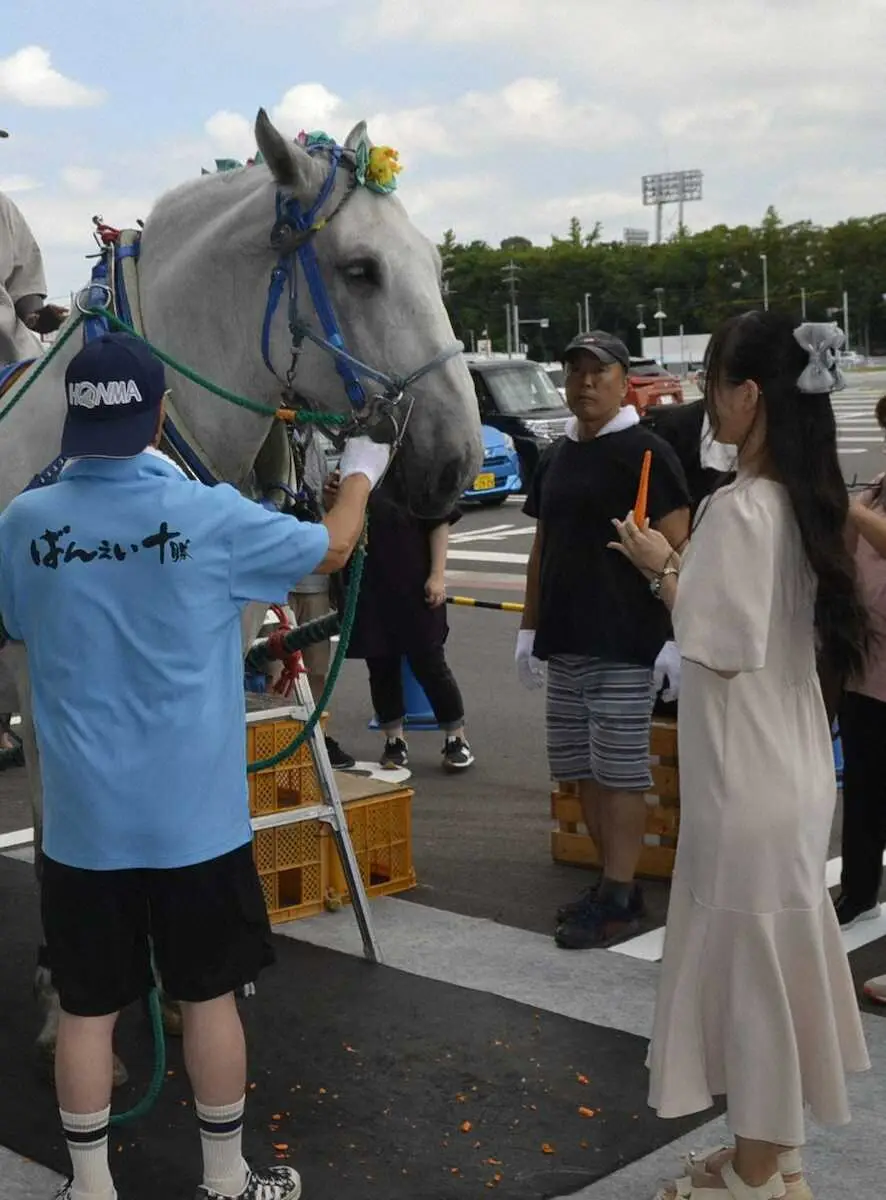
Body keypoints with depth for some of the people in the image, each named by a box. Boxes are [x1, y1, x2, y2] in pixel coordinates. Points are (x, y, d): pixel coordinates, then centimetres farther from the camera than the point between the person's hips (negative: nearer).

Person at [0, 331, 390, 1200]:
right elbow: (332, 546, 4)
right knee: (208, 997, 13)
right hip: (194, 812, -1)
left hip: (83, 817, 2)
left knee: (87, 1007, 12)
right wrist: (361, 470, 24)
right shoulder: (212, 517, -12)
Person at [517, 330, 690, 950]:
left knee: (619, 773, -4)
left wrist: (677, 636, -17)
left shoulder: (646, 452, -6)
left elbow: (675, 549, -11)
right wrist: (530, 628, 17)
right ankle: (614, 883, 21)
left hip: (624, 644, -7)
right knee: (582, 771, 11)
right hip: (565, 642, 7)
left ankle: (619, 898, 4)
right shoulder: (555, 457, 15)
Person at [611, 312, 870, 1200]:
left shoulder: (740, 507, -20)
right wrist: (685, 569, 11)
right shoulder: (803, 498, 7)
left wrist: (663, 572, -9)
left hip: (746, 775, -9)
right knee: (776, 957, 18)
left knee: (746, 959, 4)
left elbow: (719, 647, -21)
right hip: (790, 762, 9)